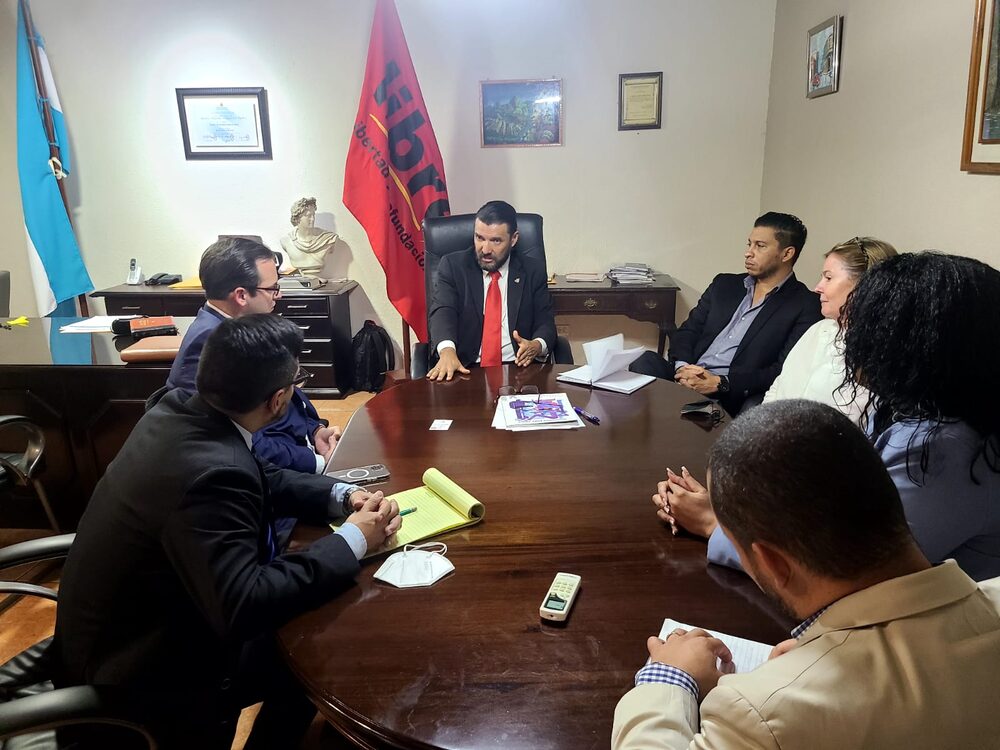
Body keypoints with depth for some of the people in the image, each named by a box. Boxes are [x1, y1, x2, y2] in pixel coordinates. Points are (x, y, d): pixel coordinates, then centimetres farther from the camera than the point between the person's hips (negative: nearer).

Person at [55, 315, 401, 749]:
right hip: (136, 667, -8)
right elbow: (242, 608, -36)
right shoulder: (212, 473, -36)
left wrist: (341, 497, -6)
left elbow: (262, 478, 6)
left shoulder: (178, 409, -8)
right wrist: (352, 542, -26)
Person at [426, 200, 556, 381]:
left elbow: (546, 323, 8)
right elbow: (442, 311, -8)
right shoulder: (452, 266, 6)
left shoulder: (532, 272, 11)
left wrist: (537, 345, -17)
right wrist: (447, 350, -30)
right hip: (465, 370, -1)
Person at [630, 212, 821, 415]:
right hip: (684, 379, 4)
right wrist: (682, 366, -9)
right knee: (647, 361, -26)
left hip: (733, 397, -3)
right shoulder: (725, 284, 19)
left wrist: (721, 383, -18)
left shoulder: (806, 306, 2)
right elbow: (688, 330, 14)